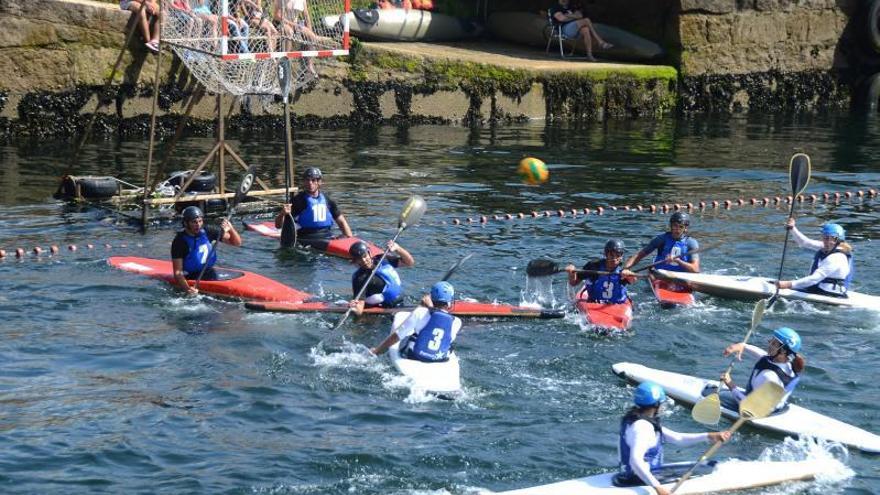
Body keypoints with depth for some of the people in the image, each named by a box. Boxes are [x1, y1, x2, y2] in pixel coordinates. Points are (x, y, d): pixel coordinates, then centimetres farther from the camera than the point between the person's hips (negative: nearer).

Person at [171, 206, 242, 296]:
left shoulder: (208, 232, 1)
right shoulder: (179, 241, -11)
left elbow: (237, 242, 6)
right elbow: (177, 272, -16)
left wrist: (230, 229, -14)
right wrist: (187, 289, -34)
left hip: (210, 275, 4)